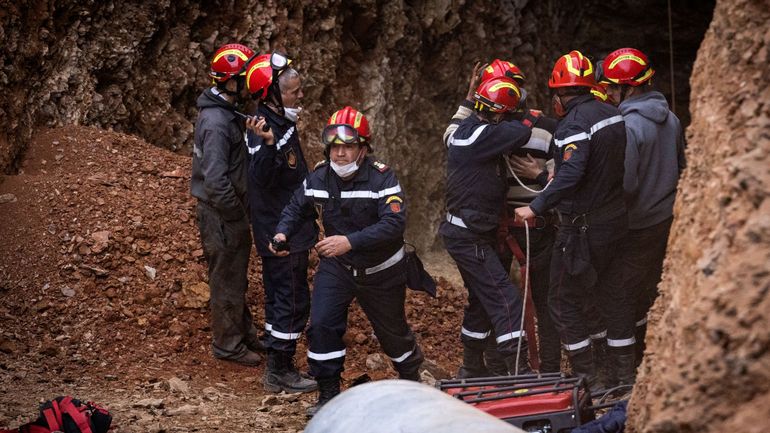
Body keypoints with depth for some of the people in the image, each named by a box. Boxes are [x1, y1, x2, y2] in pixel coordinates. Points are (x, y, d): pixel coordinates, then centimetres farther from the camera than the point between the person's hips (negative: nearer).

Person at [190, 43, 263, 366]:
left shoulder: (226, 112, 6)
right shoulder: (216, 122, -26)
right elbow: (216, 181, -29)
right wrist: (237, 214, -17)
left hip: (230, 209, 10)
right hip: (221, 215, -10)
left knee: (236, 277, 23)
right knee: (227, 281, 5)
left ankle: (245, 332, 37)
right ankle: (228, 345, 19)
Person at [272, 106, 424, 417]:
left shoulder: (381, 177, -25)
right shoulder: (318, 178, -9)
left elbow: (394, 223, -36)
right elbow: (297, 208, 8)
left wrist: (350, 241, -45)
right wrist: (282, 233, -13)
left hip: (380, 271, -3)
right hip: (336, 266, 3)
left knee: (393, 331, 15)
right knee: (321, 325, -13)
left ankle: (411, 378, 45)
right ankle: (328, 395, 1)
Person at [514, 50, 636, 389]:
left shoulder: (574, 123, -20)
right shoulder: (613, 114, 7)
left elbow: (571, 174, -32)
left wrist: (536, 208, -26)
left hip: (584, 227, -9)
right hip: (616, 218, 9)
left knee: (565, 301, 2)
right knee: (613, 295, 16)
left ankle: (586, 380, 3)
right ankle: (624, 376, 22)